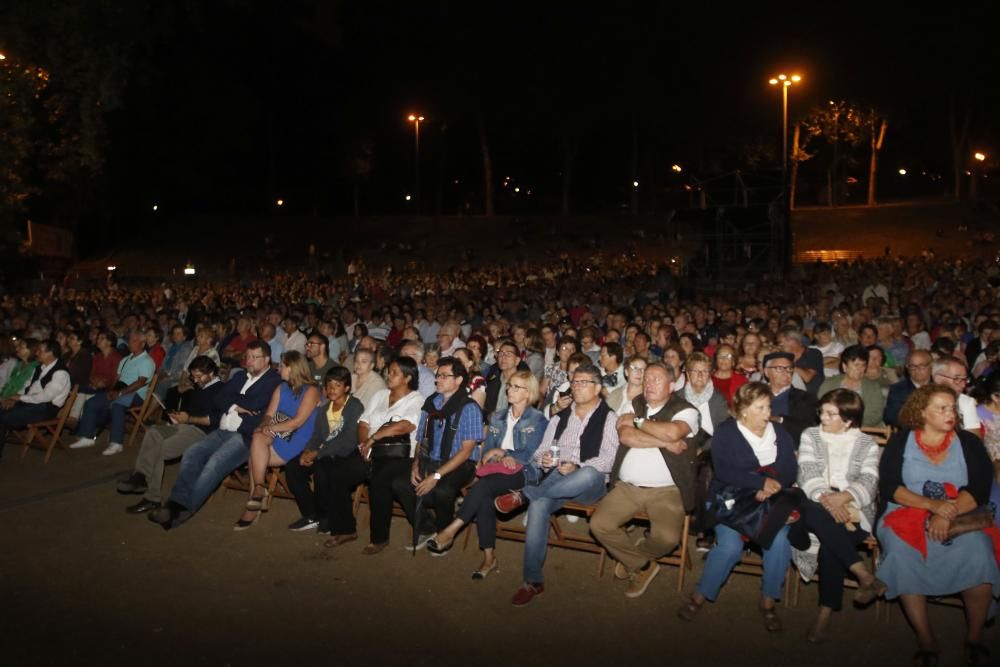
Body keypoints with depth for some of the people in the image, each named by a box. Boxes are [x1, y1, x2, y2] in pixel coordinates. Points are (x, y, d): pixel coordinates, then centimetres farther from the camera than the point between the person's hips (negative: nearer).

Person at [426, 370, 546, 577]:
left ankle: (451, 530, -28)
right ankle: (489, 558, -23)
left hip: (524, 473, -4)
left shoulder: (538, 420, 3)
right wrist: (504, 458, -6)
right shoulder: (498, 418, 21)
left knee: (483, 485, -32)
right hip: (498, 472, 5)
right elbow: (486, 451, 14)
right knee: (484, 499, -29)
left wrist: (501, 451, 0)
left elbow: (528, 455, -6)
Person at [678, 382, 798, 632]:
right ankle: (700, 596, -5)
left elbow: (789, 472, 3)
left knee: (779, 541, -27)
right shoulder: (726, 432, 2)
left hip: (768, 502, 3)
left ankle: (768, 601, -6)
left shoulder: (780, 433, 14)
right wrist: (762, 481, -16)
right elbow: (724, 471, -12)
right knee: (730, 546, -27)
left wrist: (771, 488, -16)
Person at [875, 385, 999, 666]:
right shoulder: (900, 441, 6)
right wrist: (930, 504, -18)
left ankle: (975, 637, -11)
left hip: (960, 518, 1)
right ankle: (925, 639, -19)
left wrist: (947, 515, -19)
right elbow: (889, 486, -3)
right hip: (907, 514, -1)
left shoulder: (969, 442, 10)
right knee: (902, 555, -31)